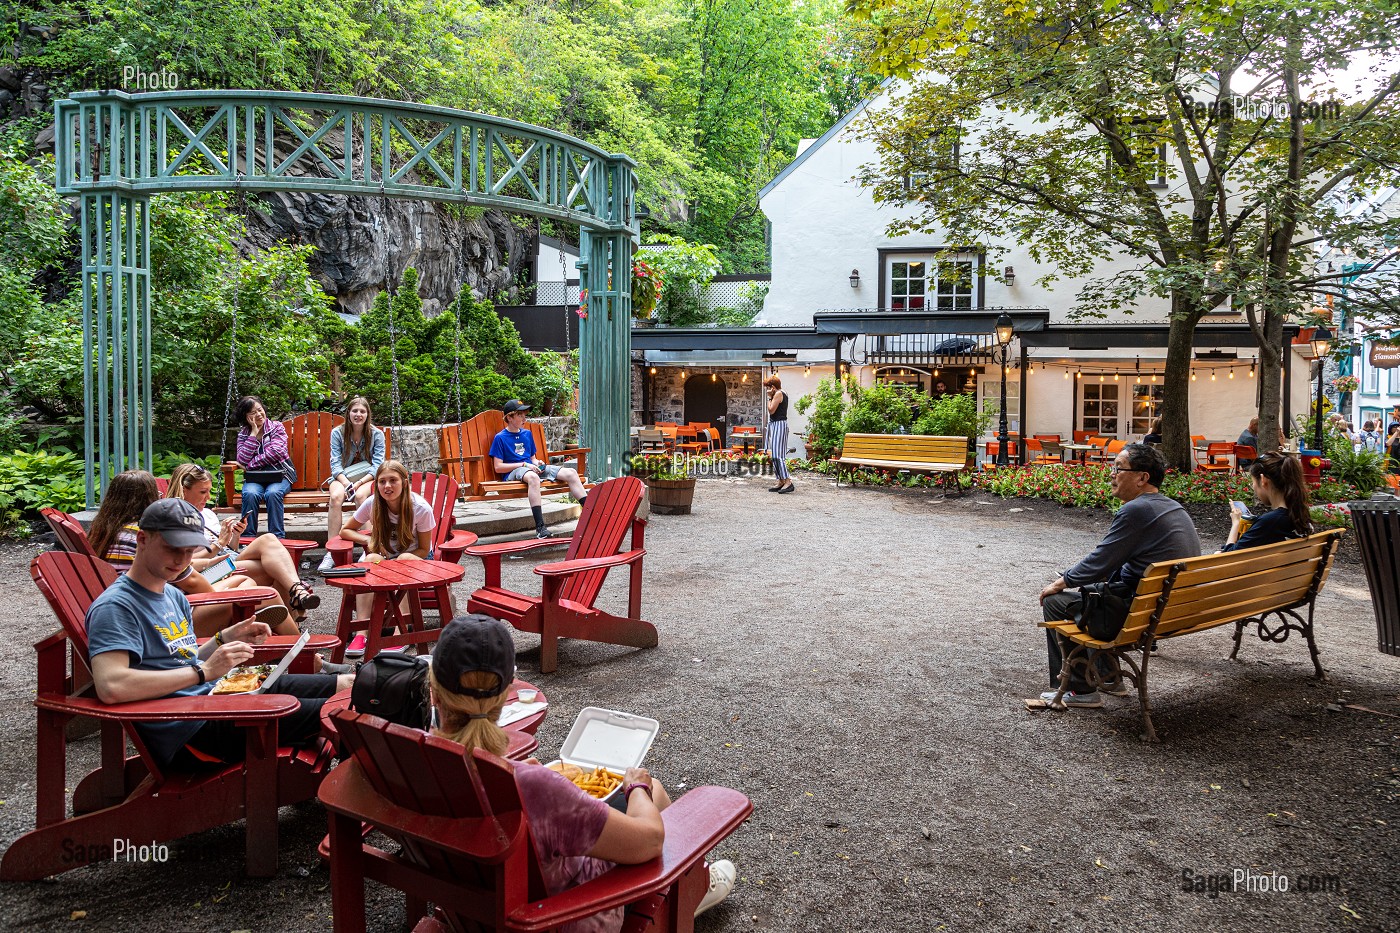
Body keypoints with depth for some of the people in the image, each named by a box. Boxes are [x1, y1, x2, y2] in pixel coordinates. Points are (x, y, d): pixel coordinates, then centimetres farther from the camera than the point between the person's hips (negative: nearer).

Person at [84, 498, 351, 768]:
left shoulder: (174, 596, 15)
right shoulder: (115, 606, -15)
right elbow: (110, 687, -31)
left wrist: (224, 638, 7)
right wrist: (204, 672, -27)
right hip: (189, 734, -10)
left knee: (345, 684, 13)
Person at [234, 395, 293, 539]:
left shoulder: (276, 427, 6)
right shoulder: (243, 434, 11)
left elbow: (275, 453, -10)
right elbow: (242, 460, -6)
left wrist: (250, 465, -10)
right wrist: (254, 432, -5)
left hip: (278, 476, -1)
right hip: (254, 478, 2)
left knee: (272, 493, -34)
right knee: (250, 494, -32)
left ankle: (278, 537, -29)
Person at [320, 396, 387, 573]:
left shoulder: (376, 434, -2)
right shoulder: (338, 433, 0)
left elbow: (377, 465, -9)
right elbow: (335, 463, -7)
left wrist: (359, 483, -24)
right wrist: (347, 484, -25)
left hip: (367, 478, -1)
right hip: (343, 477, 1)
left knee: (361, 495, -36)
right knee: (336, 496, -33)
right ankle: (331, 551, -36)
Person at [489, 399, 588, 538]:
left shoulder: (527, 434, 20)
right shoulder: (500, 438, 1)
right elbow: (498, 467, -6)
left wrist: (538, 463, 1)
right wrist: (524, 465, -12)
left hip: (531, 468, 7)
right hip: (513, 472, -7)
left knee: (571, 473, -11)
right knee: (532, 477, -43)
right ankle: (540, 528, -49)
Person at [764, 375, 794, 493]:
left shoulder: (778, 394, -12)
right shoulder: (783, 394, 18)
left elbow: (771, 410, -16)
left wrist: (769, 397, -5)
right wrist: (771, 397, 11)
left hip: (778, 425, -11)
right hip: (776, 425, 11)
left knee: (777, 454, -14)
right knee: (775, 455, 10)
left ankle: (788, 481, -18)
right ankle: (781, 482, 12)